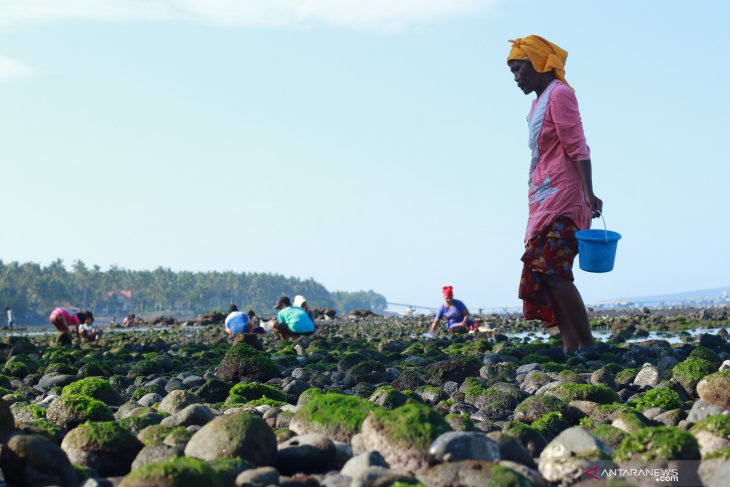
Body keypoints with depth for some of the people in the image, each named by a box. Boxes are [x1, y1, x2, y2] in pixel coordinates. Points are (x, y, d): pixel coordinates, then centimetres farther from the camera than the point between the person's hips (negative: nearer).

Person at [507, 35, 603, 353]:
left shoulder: (559, 94, -6)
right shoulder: (540, 100, 21)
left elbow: (577, 147, -14)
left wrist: (588, 193, -22)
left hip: (560, 197, -10)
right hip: (544, 199, 10)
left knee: (553, 271, -16)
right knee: (541, 272, 3)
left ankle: (587, 344, -15)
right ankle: (570, 346, 1)